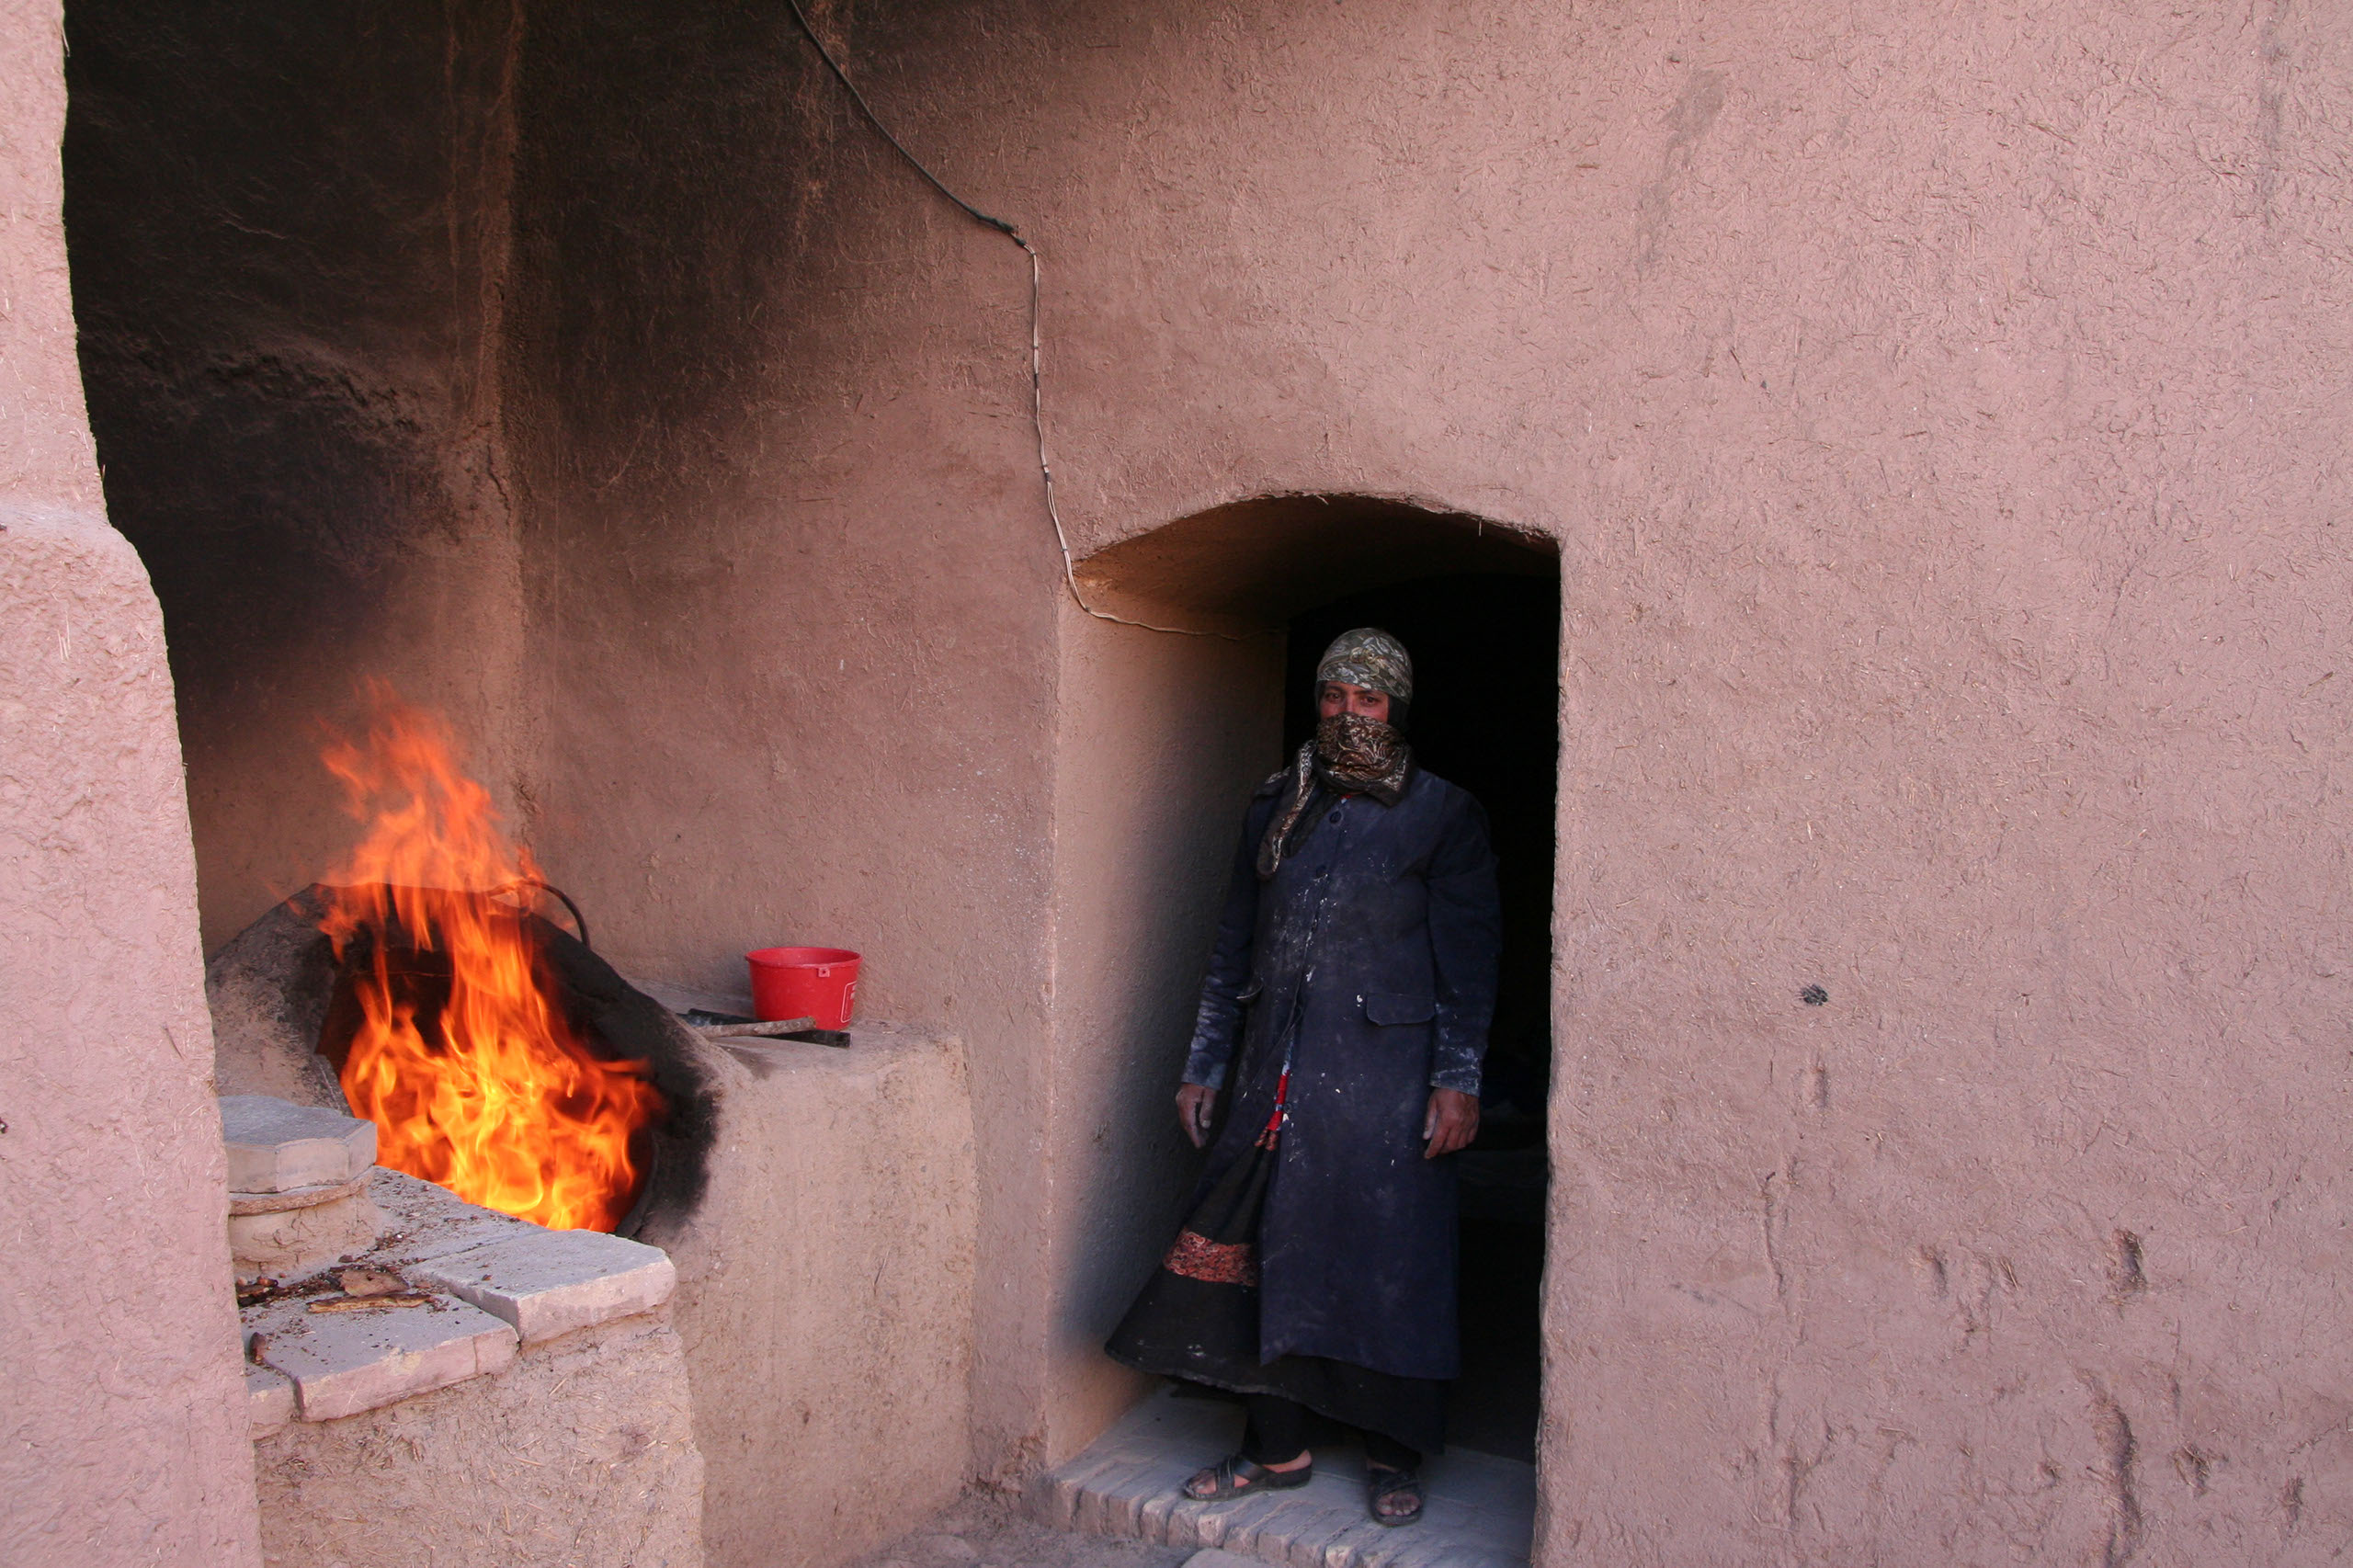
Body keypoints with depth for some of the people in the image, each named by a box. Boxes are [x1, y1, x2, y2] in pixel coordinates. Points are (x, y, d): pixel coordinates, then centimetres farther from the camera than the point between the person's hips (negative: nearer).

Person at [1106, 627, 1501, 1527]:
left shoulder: (1443, 816, 1)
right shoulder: (1275, 807, 13)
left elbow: (1468, 955, -3)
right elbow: (1235, 943, 15)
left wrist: (1457, 1081, -10)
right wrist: (1205, 1066, 12)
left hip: (1383, 1075, -4)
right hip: (1275, 1073, 4)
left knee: (1389, 1260, 3)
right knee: (1260, 1250, 6)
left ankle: (1394, 1455, 22)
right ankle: (1275, 1448, 22)